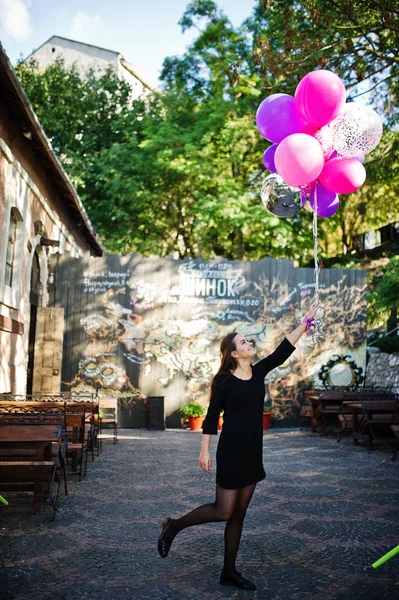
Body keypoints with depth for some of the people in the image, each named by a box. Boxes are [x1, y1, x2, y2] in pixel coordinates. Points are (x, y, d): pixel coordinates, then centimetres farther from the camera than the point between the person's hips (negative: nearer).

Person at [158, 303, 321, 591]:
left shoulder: (259, 372, 5)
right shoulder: (224, 380, -11)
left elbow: (283, 350, 0)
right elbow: (212, 416, -8)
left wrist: (306, 322, -3)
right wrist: (205, 450, -9)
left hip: (253, 453, 6)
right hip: (231, 452, -6)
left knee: (239, 514, 13)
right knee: (223, 511, -1)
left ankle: (230, 572, 25)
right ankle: (173, 526, 19)